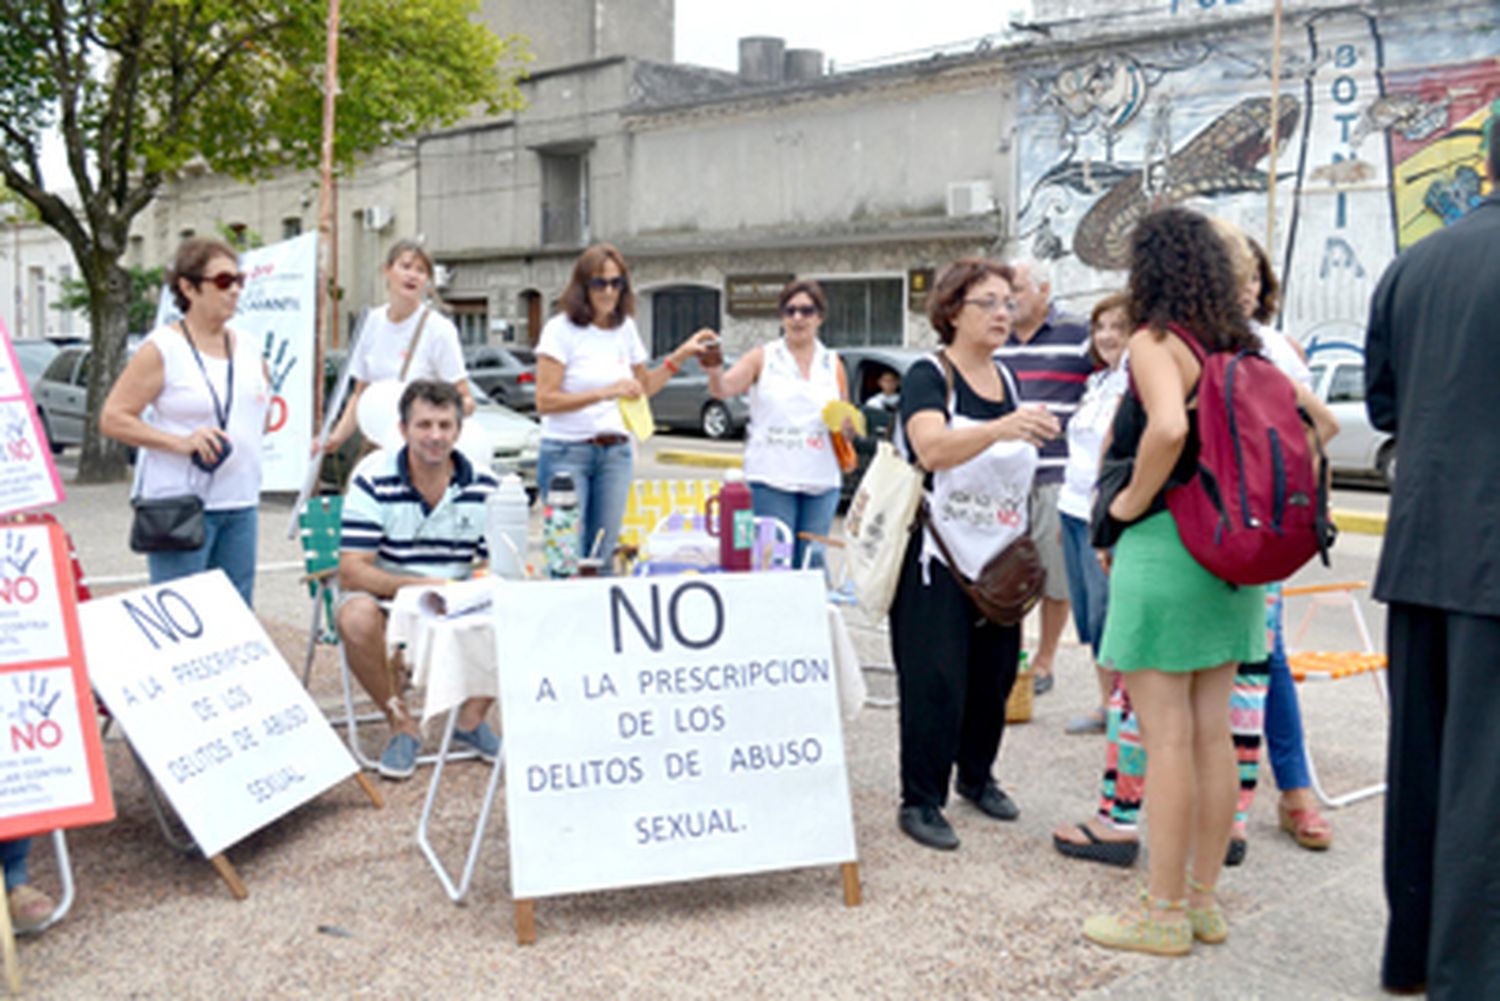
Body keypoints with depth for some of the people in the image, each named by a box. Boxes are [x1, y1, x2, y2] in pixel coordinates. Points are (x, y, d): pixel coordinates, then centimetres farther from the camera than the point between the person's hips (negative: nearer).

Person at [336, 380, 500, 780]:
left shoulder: (483, 486, -3)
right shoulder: (373, 480, -14)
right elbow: (352, 571, -20)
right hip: (385, 596, -3)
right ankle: (402, 724, -10)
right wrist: (420, 585, -34)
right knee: (357, 619, -36)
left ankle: (472, 716, 1)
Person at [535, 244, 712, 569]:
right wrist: (606, 392, -23)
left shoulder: (625, 327, 11)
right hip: (567, 453, -5)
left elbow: (644, 387, 22)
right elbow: (545, 401, -15)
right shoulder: (561, 329, -8)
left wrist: (680, 356, 10)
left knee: (602, 556, 5)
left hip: (616, 453, 5)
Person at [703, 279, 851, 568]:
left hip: (821, 480, 3)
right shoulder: (763, 358, 4)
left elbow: (847, 425, 20)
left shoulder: (833, 365, 13)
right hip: (772, 479, -3)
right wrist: (714, 369, -34)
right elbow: (724, 389, -12)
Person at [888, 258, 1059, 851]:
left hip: (1000, 558, 7)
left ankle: (977, 775, 32)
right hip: (938, 557, -7)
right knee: (936, 680, -6)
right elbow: (932, 449, -31)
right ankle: (920, 802, 5)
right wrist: (1001, 429, -44)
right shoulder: (929, 377, -10)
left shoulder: (1007, 380, 11)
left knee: (995, 674, 12)